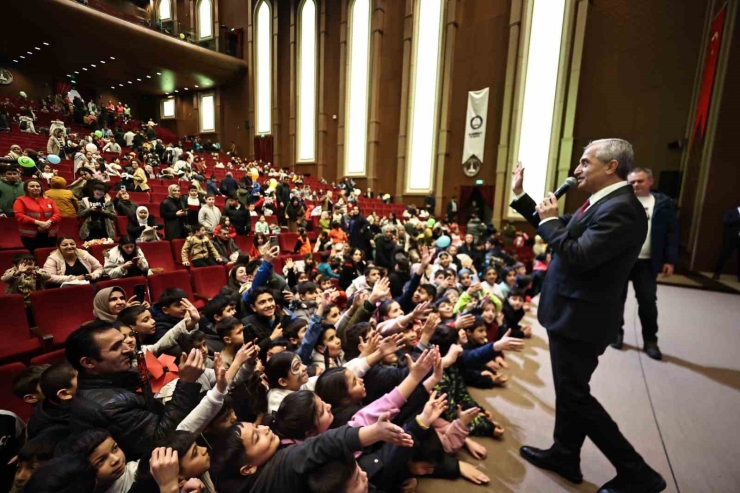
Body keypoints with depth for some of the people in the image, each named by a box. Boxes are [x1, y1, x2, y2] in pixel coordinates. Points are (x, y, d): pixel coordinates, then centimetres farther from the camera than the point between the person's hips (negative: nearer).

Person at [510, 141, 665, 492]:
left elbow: (578, 256, -30)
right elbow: (561, 232, 18)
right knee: (570, 389, 20)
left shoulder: (620, 208, -22)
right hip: (574, 313, 10)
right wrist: (520, 196, 15)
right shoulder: (603, 202, 10)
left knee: (575, 394, 3)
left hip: (580, 318, -10)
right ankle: (564, 456, 38)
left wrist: (550, 219, -16)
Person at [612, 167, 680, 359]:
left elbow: (672, 233, 3)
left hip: (647, 263, 0)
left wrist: (670, 260, -2)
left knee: (648, 301, 4)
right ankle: (617, 332, 26)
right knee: (617, 298, 10)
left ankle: (650, 340, 20)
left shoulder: (663, 203, 3)